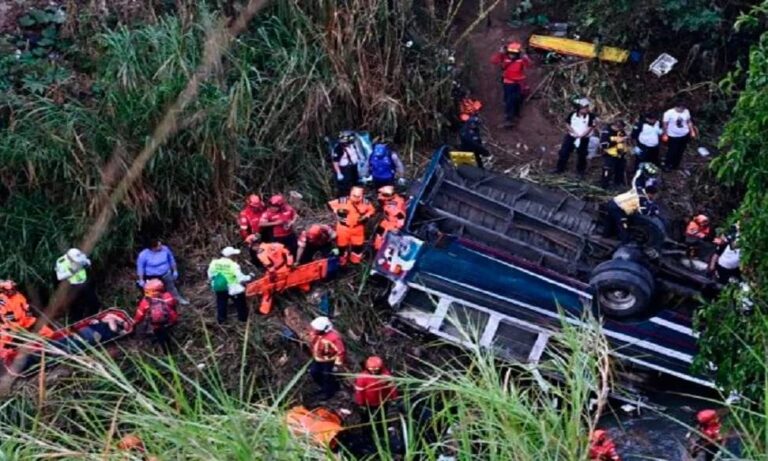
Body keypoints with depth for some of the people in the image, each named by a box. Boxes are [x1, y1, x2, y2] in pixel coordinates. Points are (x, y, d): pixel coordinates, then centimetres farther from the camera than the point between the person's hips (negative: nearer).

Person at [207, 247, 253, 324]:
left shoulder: (214, 263, -9)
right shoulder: (233, 265, -22)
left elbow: (210, 276, 2)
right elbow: (240, 277, -18)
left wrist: (212, 282, 22)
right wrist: (249, 277, 0)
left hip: (218, 288, 4)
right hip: (232, 289, -4)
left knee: (221, 304, 21)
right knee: (240, 303, 17)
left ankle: (221, 319, 27)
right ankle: (243, 317, 27)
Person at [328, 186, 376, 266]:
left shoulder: (366, 203, -14)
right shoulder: (343, 201, -21)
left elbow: (372, 210, 3)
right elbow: (330, 204, -10)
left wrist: (366, 216, -15)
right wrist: (337, 211, -23)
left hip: (357, 228, 1)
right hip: (343, 227, -1)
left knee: (358, 246, 12)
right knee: (342, 245, 12)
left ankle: (356, 261, 36)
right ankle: (342, 262, 34)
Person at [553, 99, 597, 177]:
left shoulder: (590, 116, -13)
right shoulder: (572, 114, -6)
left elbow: (591, 127, -13)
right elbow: (568, 124, 1)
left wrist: (581, 135, -20)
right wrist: (574, 132, -13)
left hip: (583, 139, -2)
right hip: (571, 136, 2)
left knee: (581, 155, 7)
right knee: (564, 152, 1)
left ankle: (580, 171, 23)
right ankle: (560, 168, 14)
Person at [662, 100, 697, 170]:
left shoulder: (686, 111, -10)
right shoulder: (669, 113, -23)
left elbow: (689, 122, 5)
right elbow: (665, 124, -12)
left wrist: (692, 131, 7)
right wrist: (665, 135, -7)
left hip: (685, 135, 5)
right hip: (673, 136, -5)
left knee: (680, 151, 18)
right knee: (672, 152, 5)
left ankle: (675, 165, 39)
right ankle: (667, 165, 29)